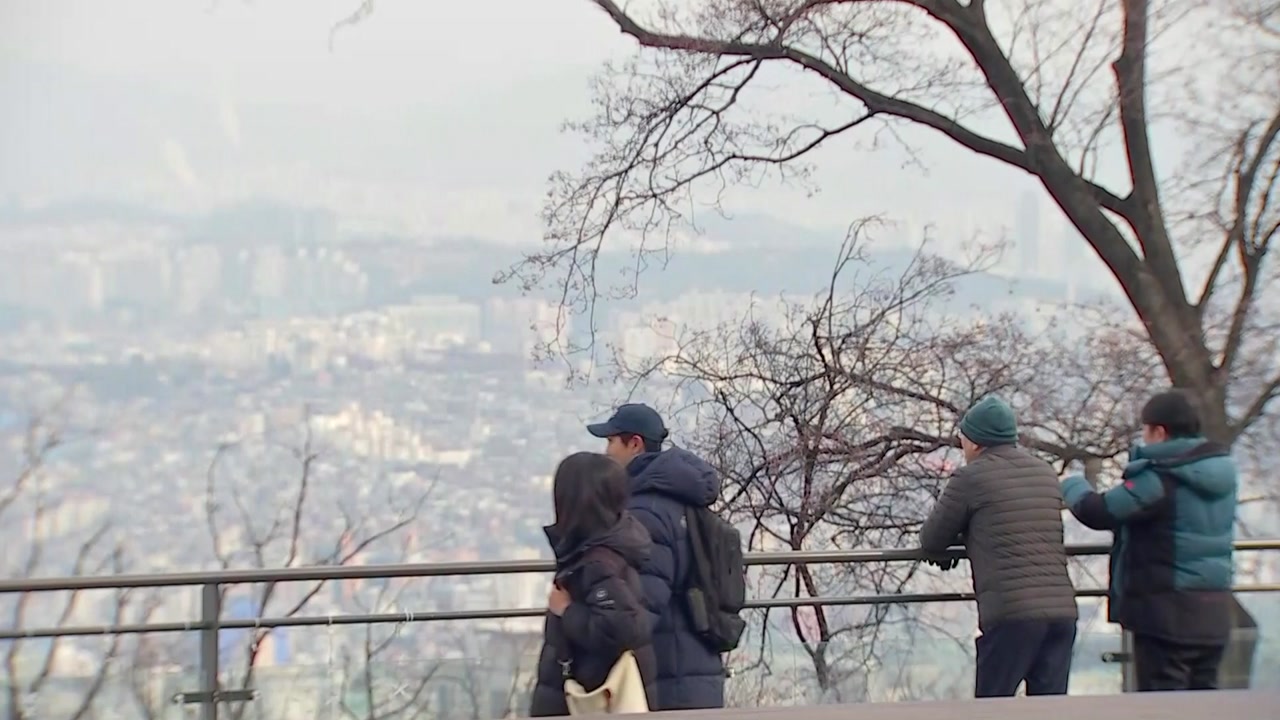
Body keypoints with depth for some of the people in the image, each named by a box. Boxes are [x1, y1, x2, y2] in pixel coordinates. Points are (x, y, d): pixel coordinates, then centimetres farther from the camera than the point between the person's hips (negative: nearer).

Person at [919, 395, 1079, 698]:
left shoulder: (970, 477, 0)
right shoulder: (1047, 474, 18)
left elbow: (930, 539, 8)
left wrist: (943, 556, 31)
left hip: (1011, 612, -6)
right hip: (1062, 609, 6)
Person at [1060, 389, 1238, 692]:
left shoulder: (1160, 479, -17)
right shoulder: (1221, 474, 8)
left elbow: (1098, 512, -14)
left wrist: (1073, 485, 5)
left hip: (1167, 611, -8)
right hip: (1213, 611, 8)